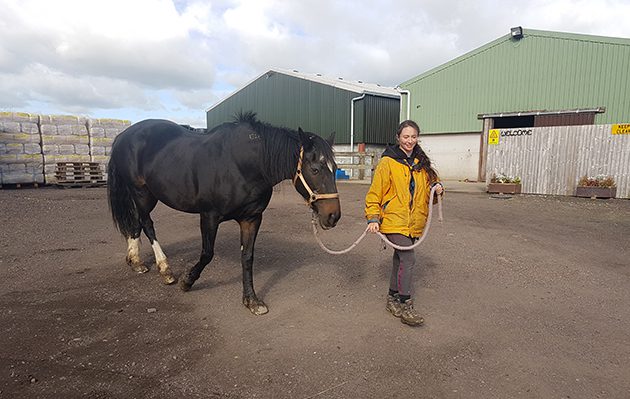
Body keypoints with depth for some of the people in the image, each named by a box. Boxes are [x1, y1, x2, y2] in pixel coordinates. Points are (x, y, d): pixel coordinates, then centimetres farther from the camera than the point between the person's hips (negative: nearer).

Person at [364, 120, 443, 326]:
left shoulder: (421, 162, 9)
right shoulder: (388, 162, -9)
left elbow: (430, 182, 21)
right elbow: (375, 192, -9)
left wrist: (437, 188, -3)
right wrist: (373, 218, -16)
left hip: (414, 222, 7)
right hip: (394, 220, -6)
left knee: (400, 258, 16)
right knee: (409, 259, -13)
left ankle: (393, 299, 31)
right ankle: (405, 306, 0)